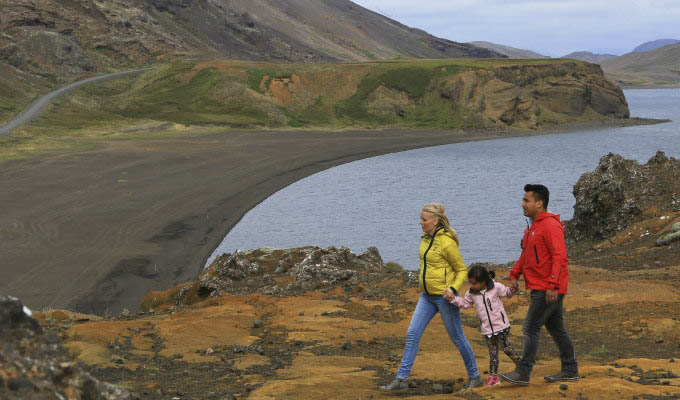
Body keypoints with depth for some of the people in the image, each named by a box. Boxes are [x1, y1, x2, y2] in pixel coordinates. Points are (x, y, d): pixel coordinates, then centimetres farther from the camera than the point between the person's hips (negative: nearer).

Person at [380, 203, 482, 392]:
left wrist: (453, 288, -25)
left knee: (457, 338, 5)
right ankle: (402, 379, 5)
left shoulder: (447, 243, -19)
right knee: (412, 334, 1)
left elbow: (462, 270, -11)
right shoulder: (426, 238, 5)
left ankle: (474, 377, 21)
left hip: (444, 297, -8)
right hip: (427, 296, 8)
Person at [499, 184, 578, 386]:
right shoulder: (532, 226, 15)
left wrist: (552, 285, -28)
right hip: (540, 288, 10)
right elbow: (526, 254, 24)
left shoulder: (551, 226, -17)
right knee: (556, 328, 14)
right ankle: (570, 370, 21)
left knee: (531, 327, -8)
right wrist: (514, 275, 13)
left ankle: (522, 373, -5)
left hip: (549, 289, -10)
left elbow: (560, 257, -24)